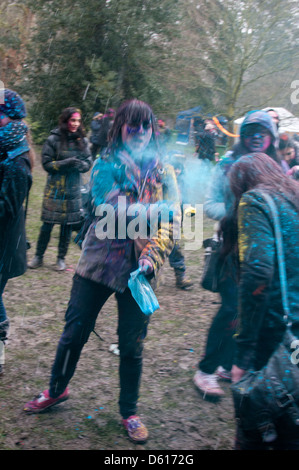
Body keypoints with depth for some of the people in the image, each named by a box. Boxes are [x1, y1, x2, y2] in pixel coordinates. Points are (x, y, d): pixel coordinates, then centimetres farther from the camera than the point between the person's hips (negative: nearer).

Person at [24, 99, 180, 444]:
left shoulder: (164, 174, 3)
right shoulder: (105, 166, -1)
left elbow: (170, 222, -4)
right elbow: (109, 210, -16)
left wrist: (152, 258, -19)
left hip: (138, 271, 1)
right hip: (99, 262, 0)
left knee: (132, 346, 9)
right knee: (74, 333, 11)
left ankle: (129, 413, 30)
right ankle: (56, 390, 38)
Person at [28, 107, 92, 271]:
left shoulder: (82, 141, 2)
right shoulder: (53, 140, -7)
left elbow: (88, 163, 5)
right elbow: (46, 163, -7)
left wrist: (79, 164, -17)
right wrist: (66, 163, -20)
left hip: (73, 190, 3)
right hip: (55, 189, -2)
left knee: (68, 224, 8)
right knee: (48, 224, 1)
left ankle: (61, 258, 22)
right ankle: (39, 256, 18)